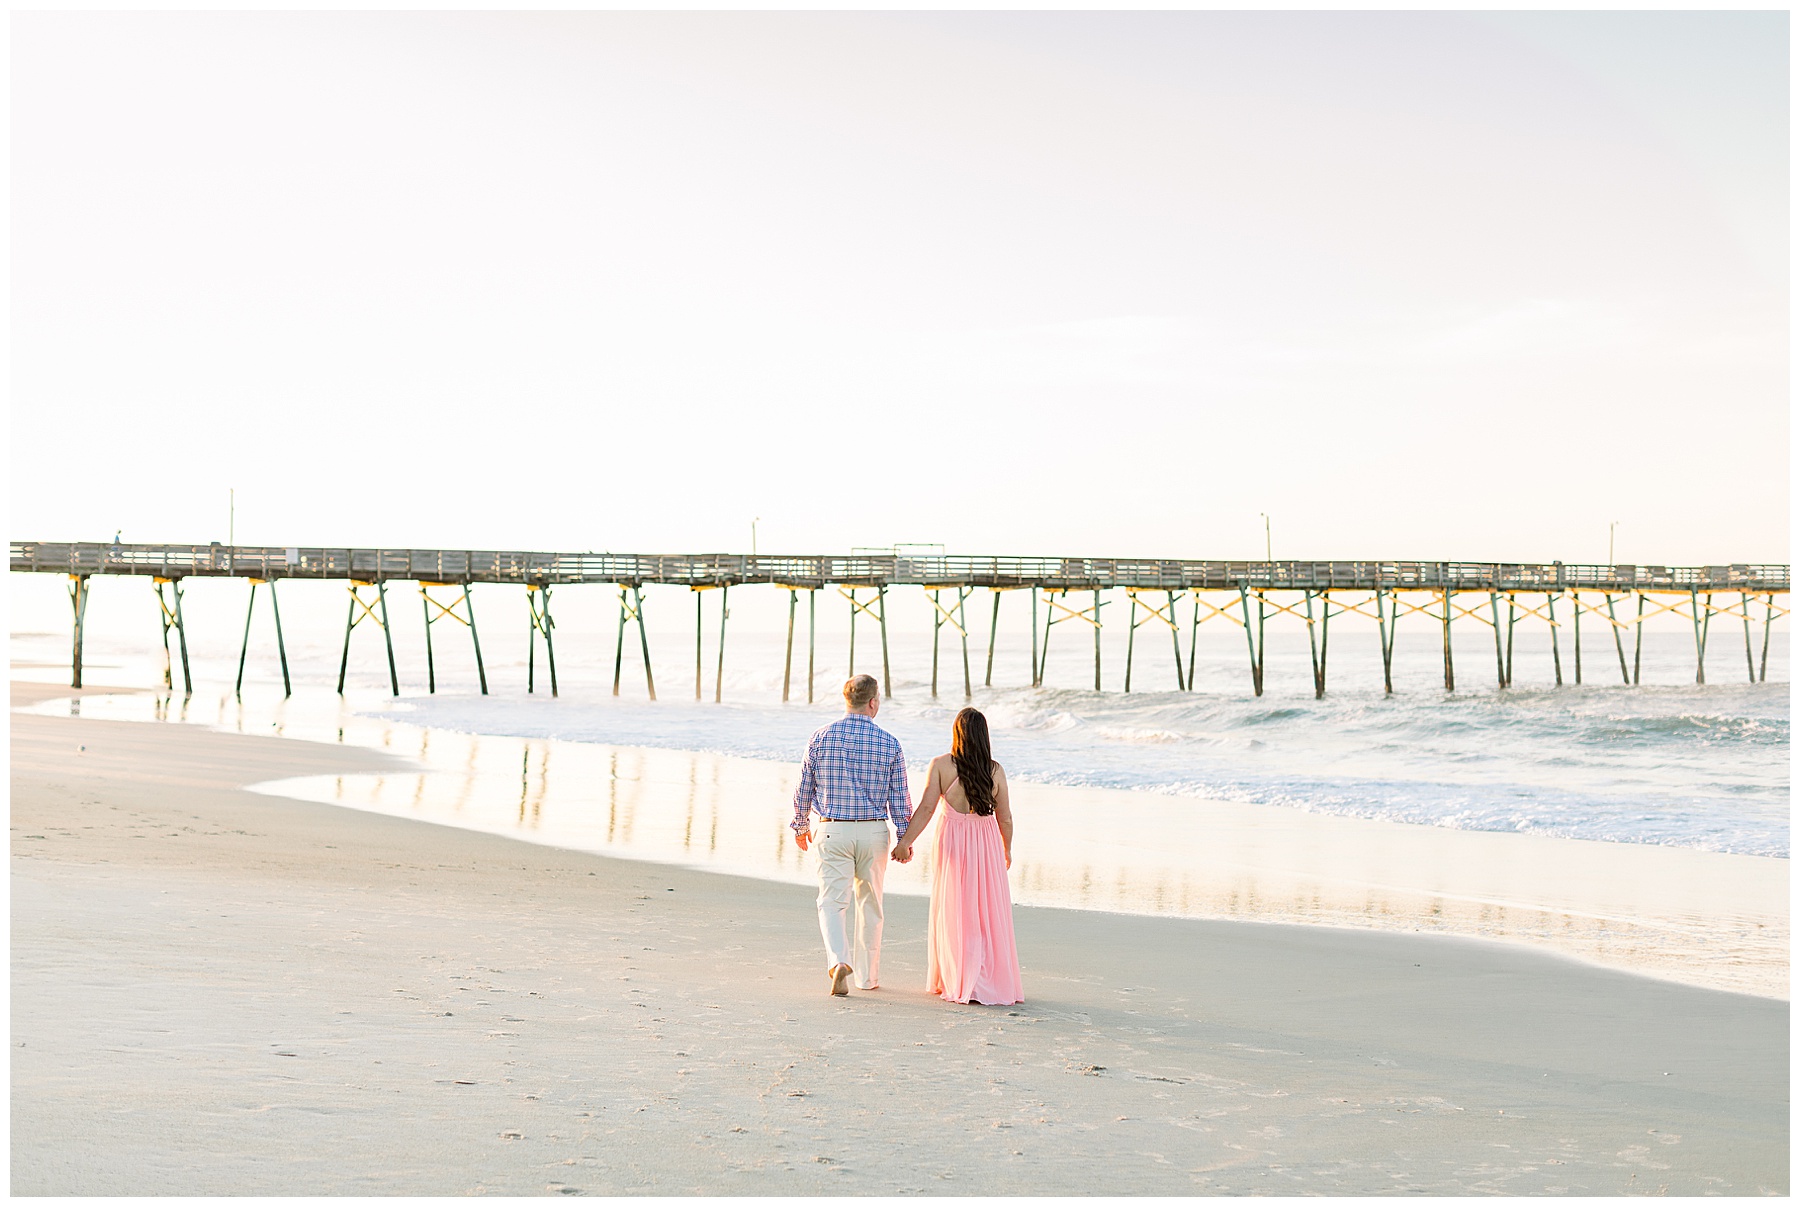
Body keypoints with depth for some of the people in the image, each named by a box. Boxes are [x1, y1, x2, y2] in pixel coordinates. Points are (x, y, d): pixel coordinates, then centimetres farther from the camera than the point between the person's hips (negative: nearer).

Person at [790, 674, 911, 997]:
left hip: (833, 830, -1)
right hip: (874, 831, 1)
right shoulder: (889, 743, -3)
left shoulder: (822, 737, -3)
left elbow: (804, 787, 4)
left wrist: (801, 825, 18)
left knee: (832, 901, 1)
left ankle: (838, 960, -24)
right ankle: (867, 975, 23)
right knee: (870, 903, 14)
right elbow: (899, 797, -1)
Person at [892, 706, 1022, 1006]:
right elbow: (1005, 818, 3)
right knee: (989, 913, 9)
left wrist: (905, 841, -8)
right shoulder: (995, 770, -1)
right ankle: (996, 980, 12)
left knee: (954, 913, 7)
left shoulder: (941, 765, -6)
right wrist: (1007, 850, 17)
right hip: (987, 840, 1)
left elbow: (926, 807, -12)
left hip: (952, 841, -1)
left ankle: (958, 983, 8)